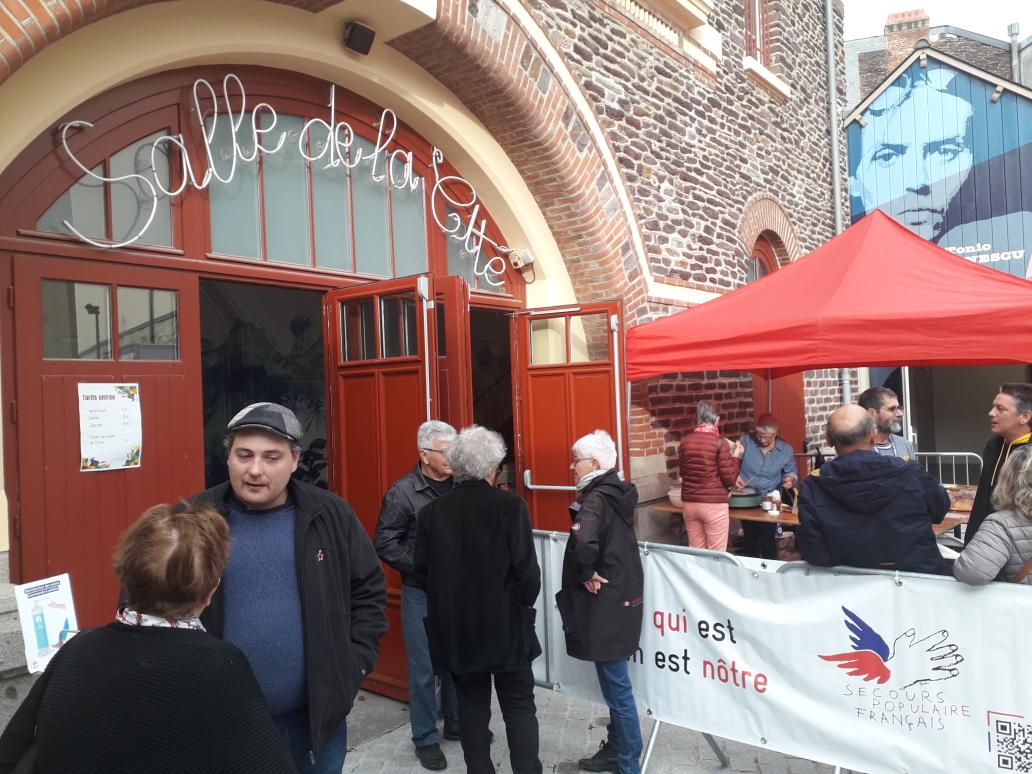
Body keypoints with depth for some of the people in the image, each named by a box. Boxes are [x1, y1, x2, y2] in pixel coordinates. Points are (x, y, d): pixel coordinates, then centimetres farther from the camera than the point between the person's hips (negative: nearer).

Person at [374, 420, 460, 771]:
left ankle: (457, 724, 37)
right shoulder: (402, 492, -12)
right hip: (421, 594, -3)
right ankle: (426, 740, 25)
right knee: (424, 669, 7)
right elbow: (385, 544, -11)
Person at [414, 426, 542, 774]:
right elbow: (526, 568, -14)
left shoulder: (431, 512, -6)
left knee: (471, 706, 16)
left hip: (455, 628, 3)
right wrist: (524, 604, 5)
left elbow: (421, 569, -1)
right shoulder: (510, 506, -14)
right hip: (505, 625, -2)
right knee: (519, 706, 11)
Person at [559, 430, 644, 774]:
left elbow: (583, 542, -39)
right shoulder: (618, 493, 8)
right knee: (615, 684, 20)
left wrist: (587, 574, -22)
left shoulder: (595, 499, -19)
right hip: (621, 596, 9)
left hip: (605, 605, -9)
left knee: (616, 687, 3)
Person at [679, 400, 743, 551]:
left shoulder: (685, 440, 2)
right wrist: (735, 456, 4)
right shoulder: (720, 443, -12)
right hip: (714, 505, -5)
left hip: (689, 503, 5)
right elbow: (730, 479, -9)